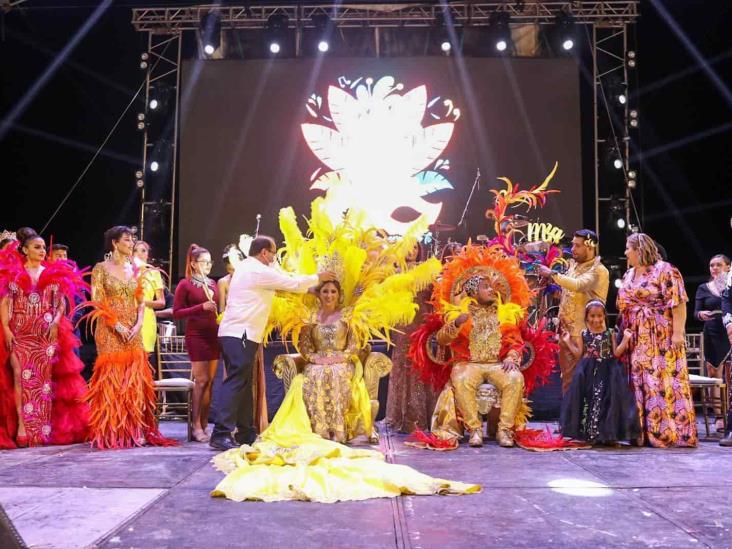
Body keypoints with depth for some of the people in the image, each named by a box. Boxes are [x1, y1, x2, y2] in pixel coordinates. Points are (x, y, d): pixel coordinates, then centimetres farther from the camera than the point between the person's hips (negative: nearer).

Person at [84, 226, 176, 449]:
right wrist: (117, 325, -14)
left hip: (133, 332, 5)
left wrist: (138, 325, -4)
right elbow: (97, 301, -7)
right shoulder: (101, 268, 0)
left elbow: (141, 301, 12)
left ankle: (135, 430, 6)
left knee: (135, 379, 2)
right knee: (111, 379, -4)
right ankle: (111, 433, 2)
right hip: (110, 331, -4)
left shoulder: (135, 270, 14)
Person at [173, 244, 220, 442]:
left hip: (213, 335, 6)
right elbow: (176, 313, -6)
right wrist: (201, 307, -15)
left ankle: (204, 425, 12)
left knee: (210, 381, 5)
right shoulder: (185, 284, -1)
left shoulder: (213, 284, 15)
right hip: (196, 335, -6)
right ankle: (196, 426, 1)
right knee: (201, 381, -7)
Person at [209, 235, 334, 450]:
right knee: (236, 383, -12)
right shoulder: (258, 271, -12)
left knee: (243, 383, 11)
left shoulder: (247, 268, 19)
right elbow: (293, 283, -6)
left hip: (236, 334, 10)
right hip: (240, 335, -10)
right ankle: (221, 435, -14)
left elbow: (281, 282, 23)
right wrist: (318, 277, 9)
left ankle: (246, 433, 16)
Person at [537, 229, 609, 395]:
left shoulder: (598, 270, -12)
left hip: (584, 333, -8)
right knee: (567, 376, 14)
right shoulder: (573, 264, 12)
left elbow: (578, 285, -30)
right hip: (566, 330, 8)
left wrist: (552, 274, -23)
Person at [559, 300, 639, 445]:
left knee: (605, 400, -8)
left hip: (607, 372, -1)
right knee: (588, 399, -4)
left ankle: (607, 433, 2)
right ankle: (587, 432, 6)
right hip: (588, 372, 1)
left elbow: (616, 353, -1)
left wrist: (625, 339, -9)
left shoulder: (610, 333, 2)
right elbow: (579, 354, 8)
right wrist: (568, 342, 3)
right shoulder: (584, 334, 5)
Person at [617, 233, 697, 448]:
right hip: (636, 341, 7)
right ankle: (644, 431, 13)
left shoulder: (664, 270, -6)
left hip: (662, 338, -7)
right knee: (640, 383, 6)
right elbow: (623, 306, 18)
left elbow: (678, 303, -12)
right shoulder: (628, 275, 16)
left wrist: (678, 332, -18)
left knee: (664, 381, -6)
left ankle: (670, 431, 0)